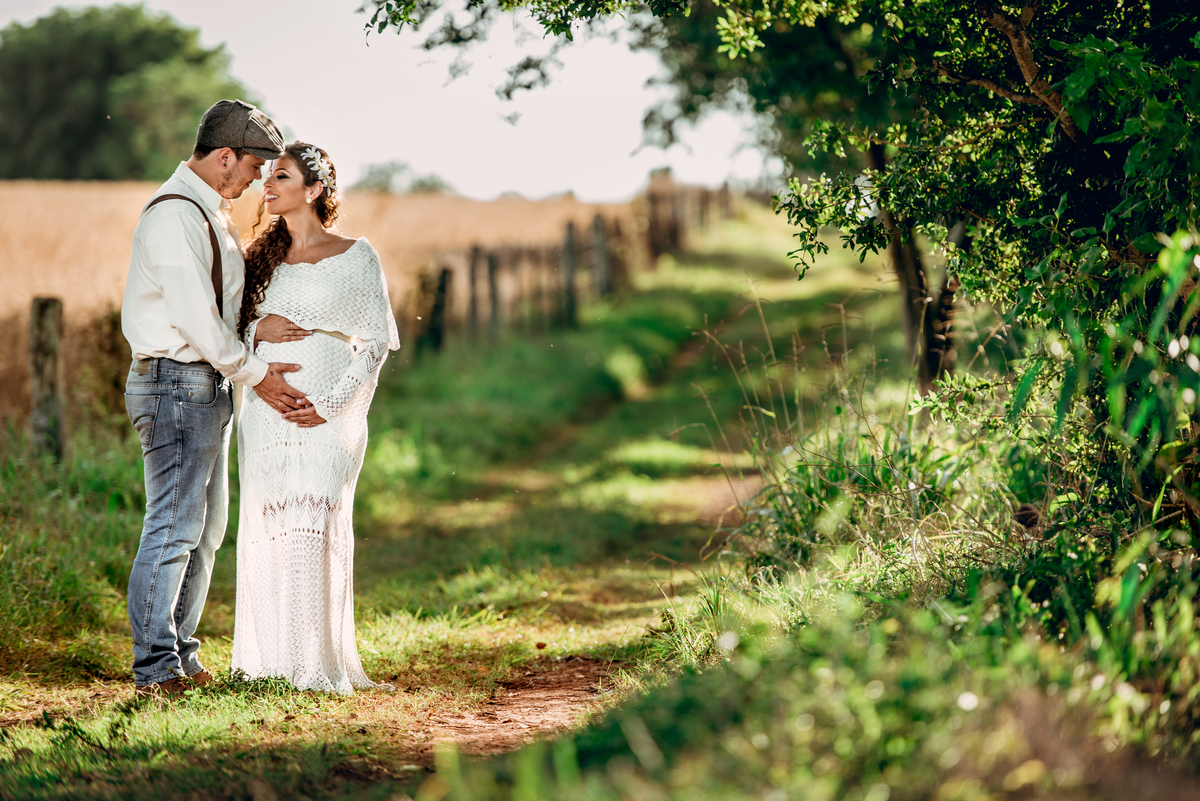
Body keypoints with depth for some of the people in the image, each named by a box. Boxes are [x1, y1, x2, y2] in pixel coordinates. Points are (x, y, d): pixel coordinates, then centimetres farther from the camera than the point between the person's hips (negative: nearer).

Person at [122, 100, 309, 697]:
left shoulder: (213, 214, 17)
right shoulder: (175, 215, -16)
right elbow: (195, 317, -20)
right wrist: (256, 374, -13)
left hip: (208, 385, 11)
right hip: (176, 383, -11)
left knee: (206, 526, 13)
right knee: (174, 526, -10)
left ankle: (181, 658, 19)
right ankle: (156, 668, -6)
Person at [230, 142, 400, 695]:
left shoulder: (355, 257, 2)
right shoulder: (265, 257, 15)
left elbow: (375, 342, -1)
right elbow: (236, 330, 20)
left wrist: (333, 404, -12)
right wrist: (258, 330, -4)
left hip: (324, 417, -4)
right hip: (265, 408, 5)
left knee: (311, 528, -13)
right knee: (268, 527, 0)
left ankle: (318, 665, -10)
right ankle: (271, 659, 6)